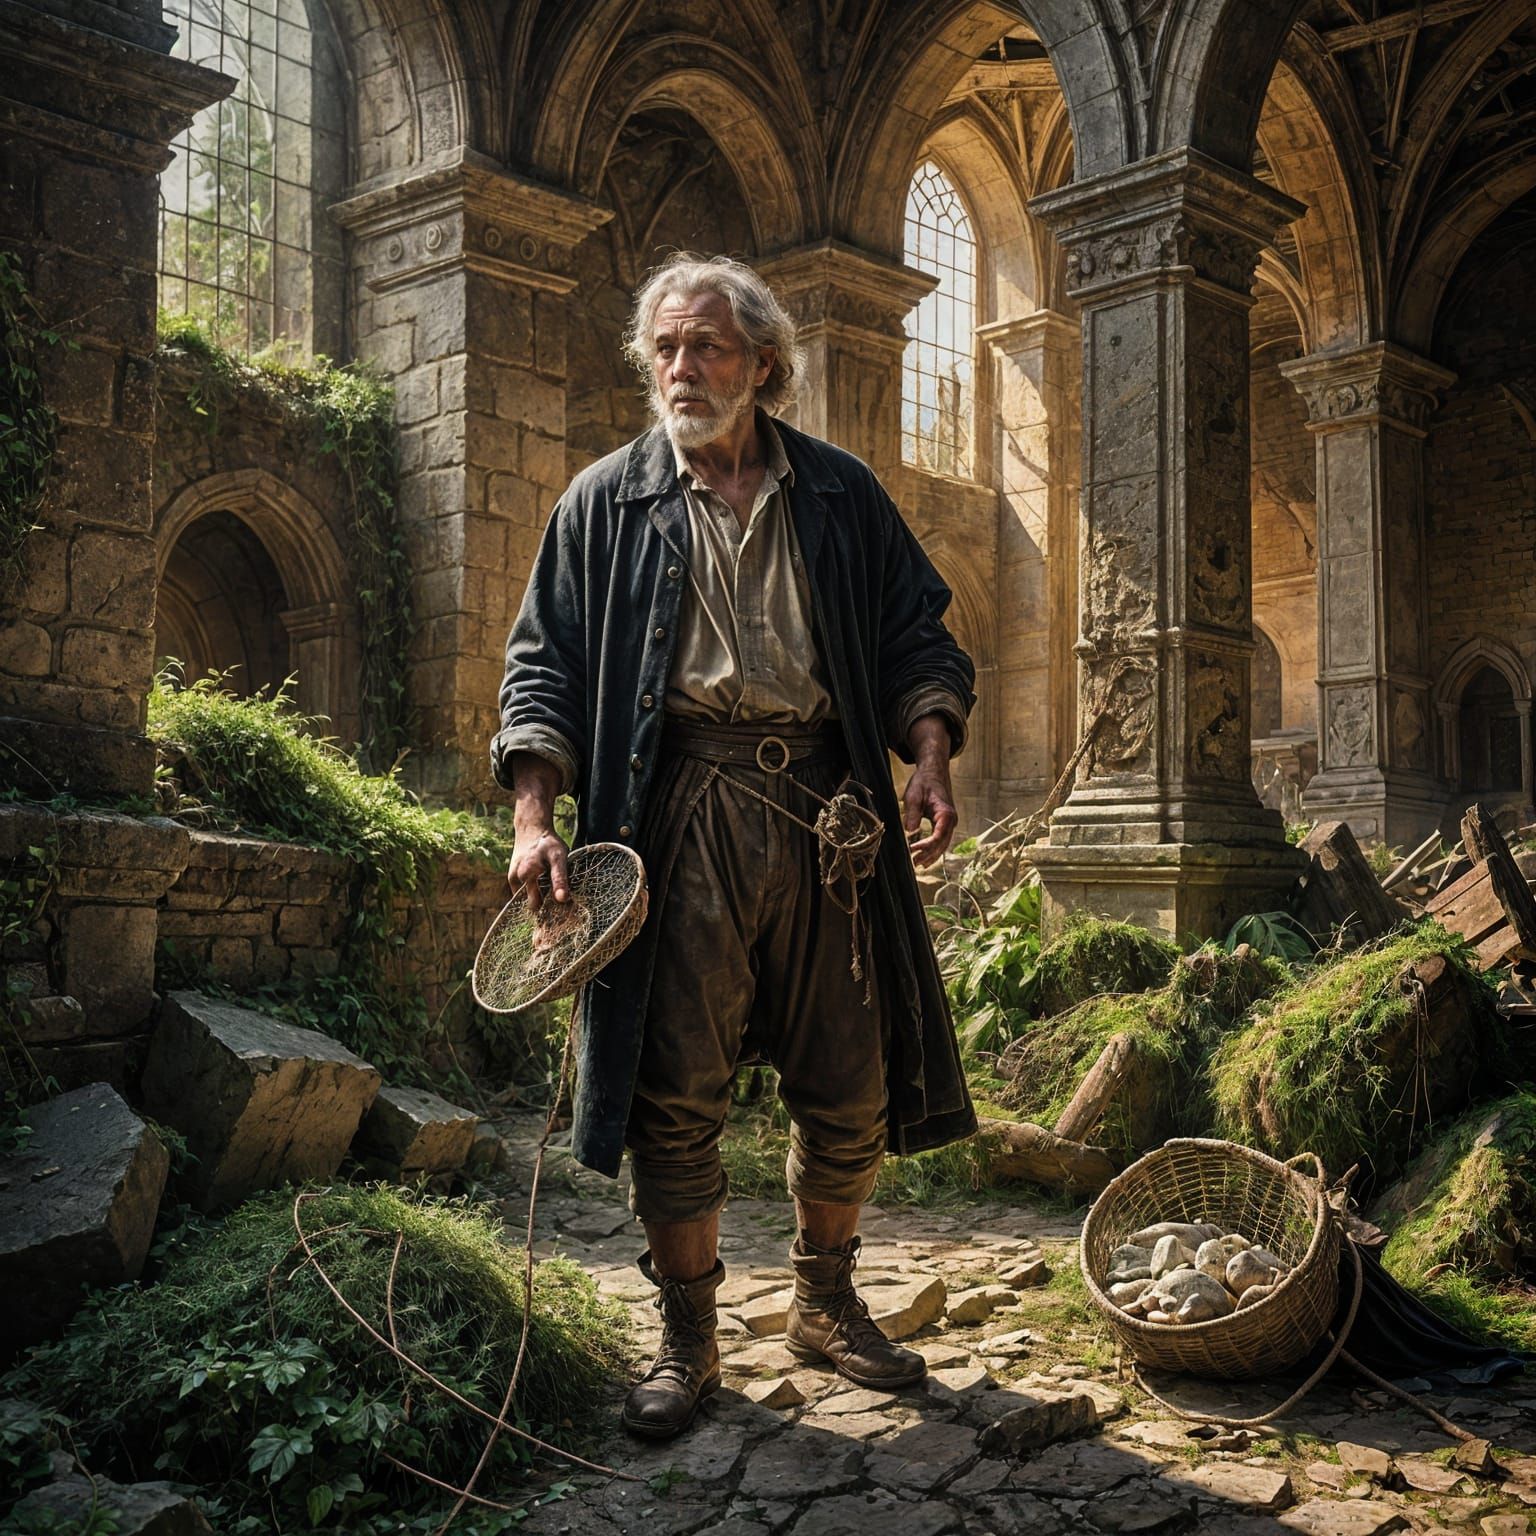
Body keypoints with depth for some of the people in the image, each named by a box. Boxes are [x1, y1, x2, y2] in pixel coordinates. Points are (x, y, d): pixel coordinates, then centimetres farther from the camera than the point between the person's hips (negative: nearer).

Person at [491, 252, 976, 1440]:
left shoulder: (842, 495, 15)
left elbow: (916, 634, 15)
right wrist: (537, 818, -6)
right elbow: (546, 663, 7)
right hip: (680, 816, -1)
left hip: (824, 811, 2)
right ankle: (688, 1339, 15)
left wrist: (930, 752, -4)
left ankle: (827, 1305, 28)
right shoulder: (606, 503, 11)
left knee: (851, 1083, 6)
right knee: (677, 1093, -2)